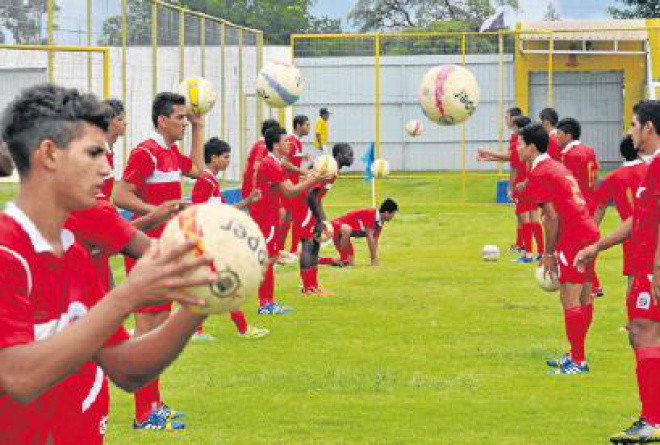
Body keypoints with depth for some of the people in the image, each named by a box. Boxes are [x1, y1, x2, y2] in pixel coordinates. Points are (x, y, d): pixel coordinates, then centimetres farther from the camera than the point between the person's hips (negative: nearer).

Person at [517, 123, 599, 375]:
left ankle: (577, 362, -6)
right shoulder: (555, 166, 19)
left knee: (569, 299, -7)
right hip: (589, 232, 10)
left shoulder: (538, 174, -10)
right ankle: (576, 355, 22)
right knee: (584, 298, 14)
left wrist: (549, 254, -7)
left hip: (573, 239, -10)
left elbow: (552, 217, -15)